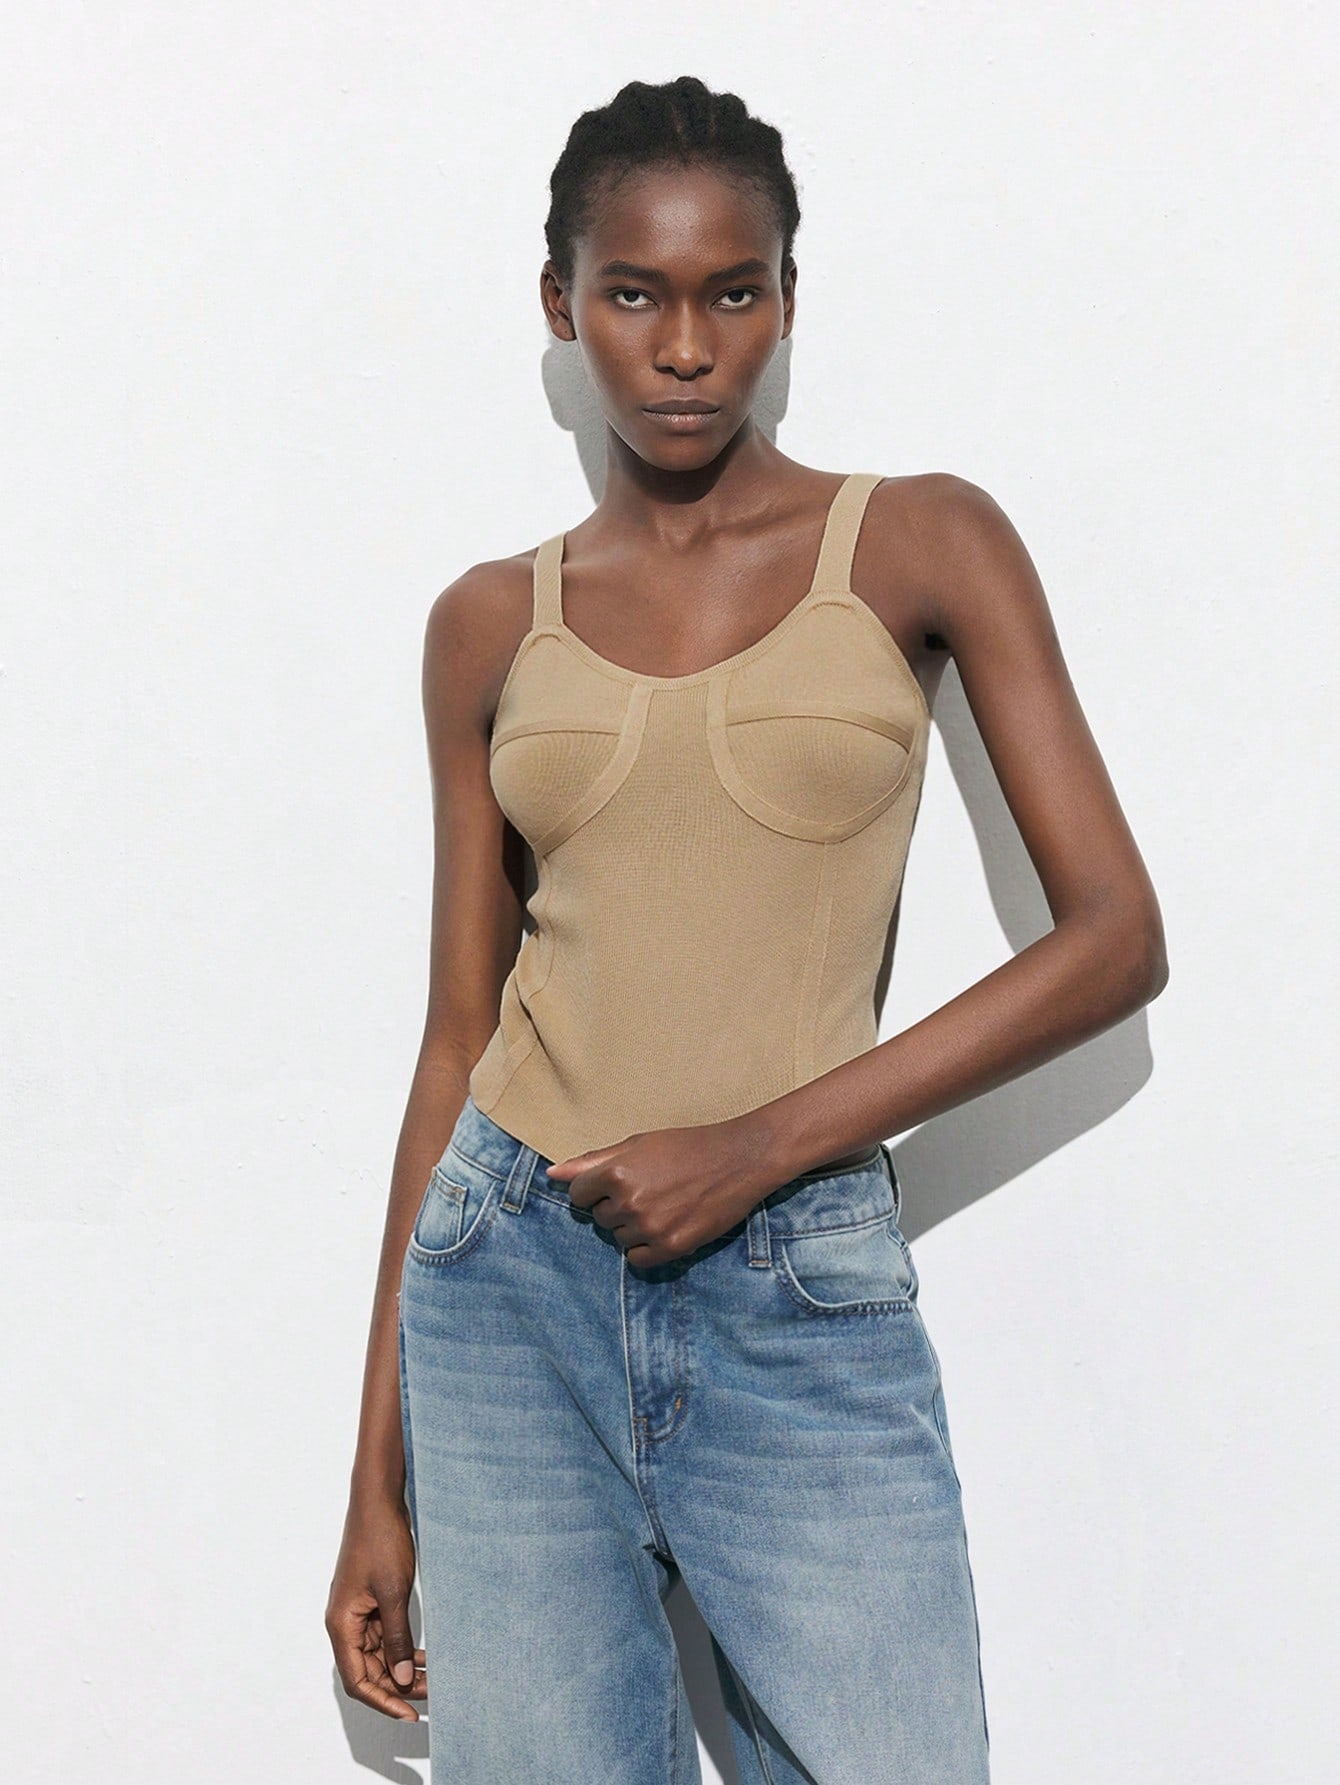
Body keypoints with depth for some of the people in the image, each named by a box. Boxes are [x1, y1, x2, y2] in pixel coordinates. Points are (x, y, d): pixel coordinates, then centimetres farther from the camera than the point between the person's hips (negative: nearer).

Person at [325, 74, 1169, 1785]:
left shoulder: (920, 543, 1)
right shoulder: (491, 624, 7)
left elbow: (1117, 936, -4)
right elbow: (459, 1032, 9)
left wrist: (762, 1143, -12)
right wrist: (378, 1475, 8)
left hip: (805, 1301, -1)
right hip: (508, 1279, 2)